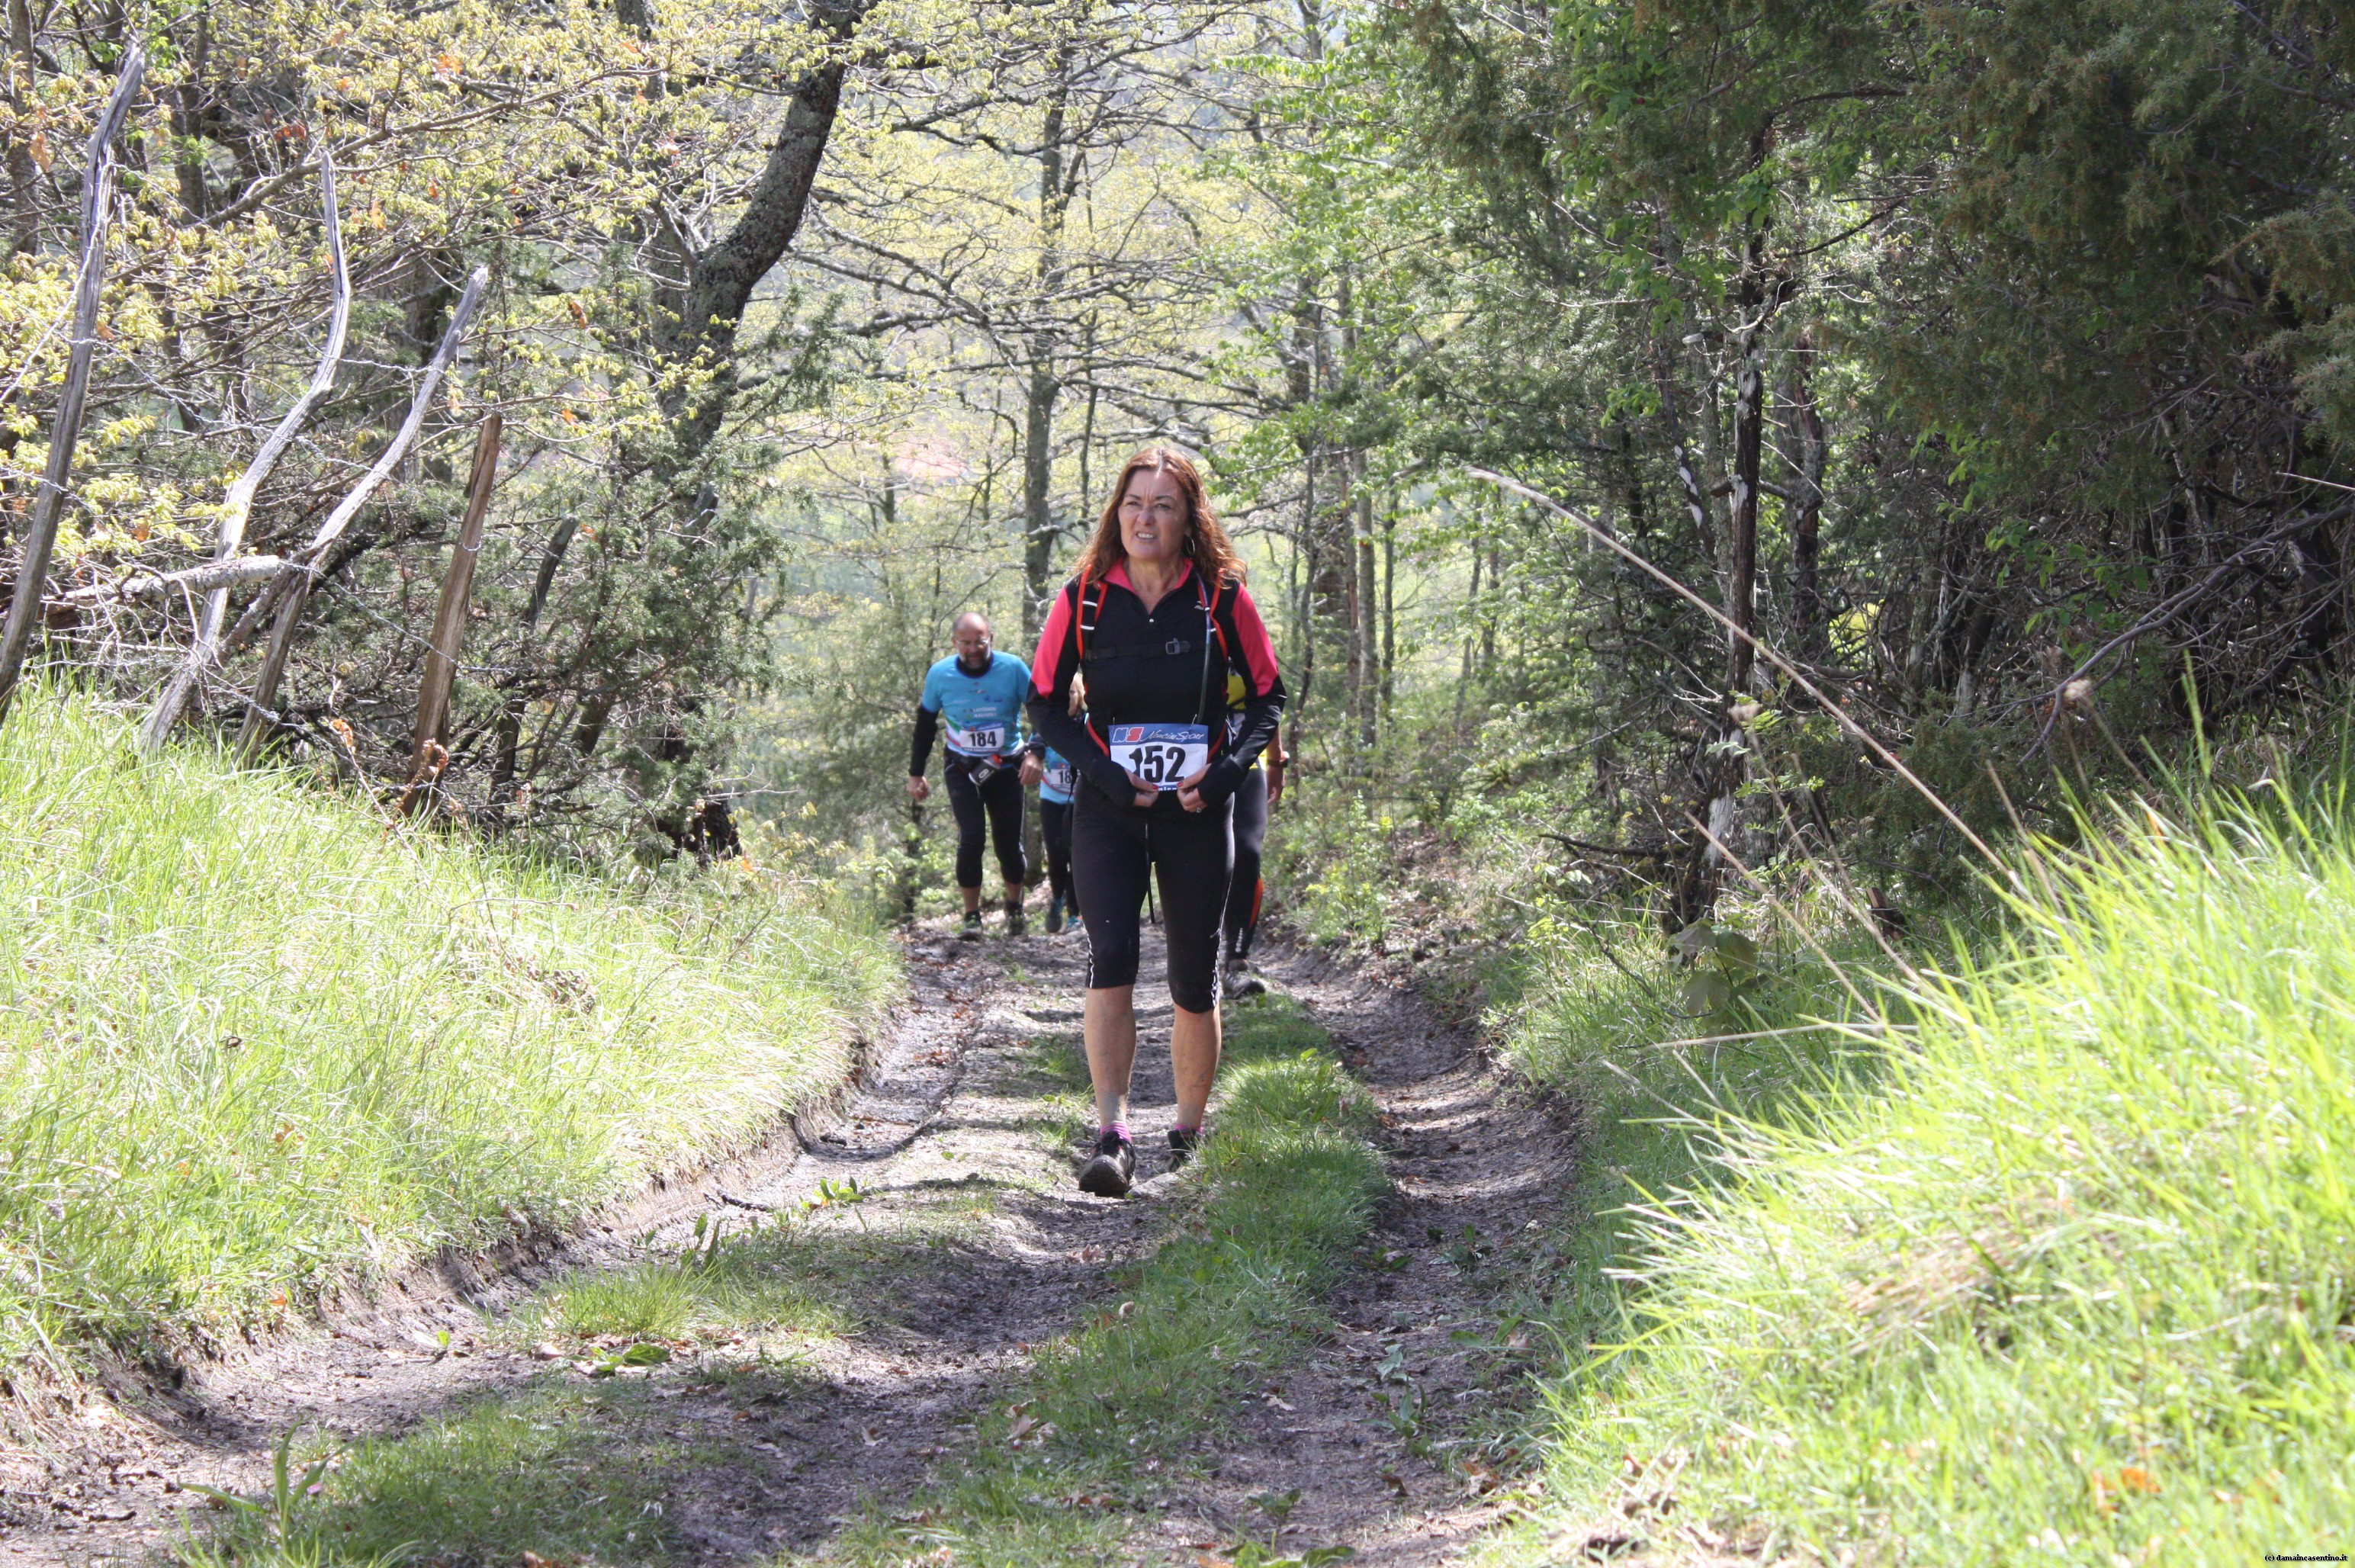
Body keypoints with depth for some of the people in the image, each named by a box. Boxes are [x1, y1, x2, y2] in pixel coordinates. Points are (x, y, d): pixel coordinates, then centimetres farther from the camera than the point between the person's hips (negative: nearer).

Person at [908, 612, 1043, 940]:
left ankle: (1014, 907, 28)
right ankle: (971, 915, -6)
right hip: (962, 768, 0)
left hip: (1006, 767, 0)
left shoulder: (1013, 669, -12)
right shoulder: (940, 674, -7)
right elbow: (925, 724, 7)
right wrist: (916, 774, 8)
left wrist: (1035, 753, -21)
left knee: (1009, 843, 1)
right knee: (971, 836, -18)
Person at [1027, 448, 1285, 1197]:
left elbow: (1268, 697, 4)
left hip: (1196, 809, 1)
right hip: (1107, 807, 0)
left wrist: (1226, 770, -13)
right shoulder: (1083, 599, -4)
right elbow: (1046, 705, 3)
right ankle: (1112, 1135, -24)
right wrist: (1108, 775, -11)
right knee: (1111, 955, -20)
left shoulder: (1221, 597, -5)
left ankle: (1189, 1136, 25)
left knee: (1195, 979, 7)